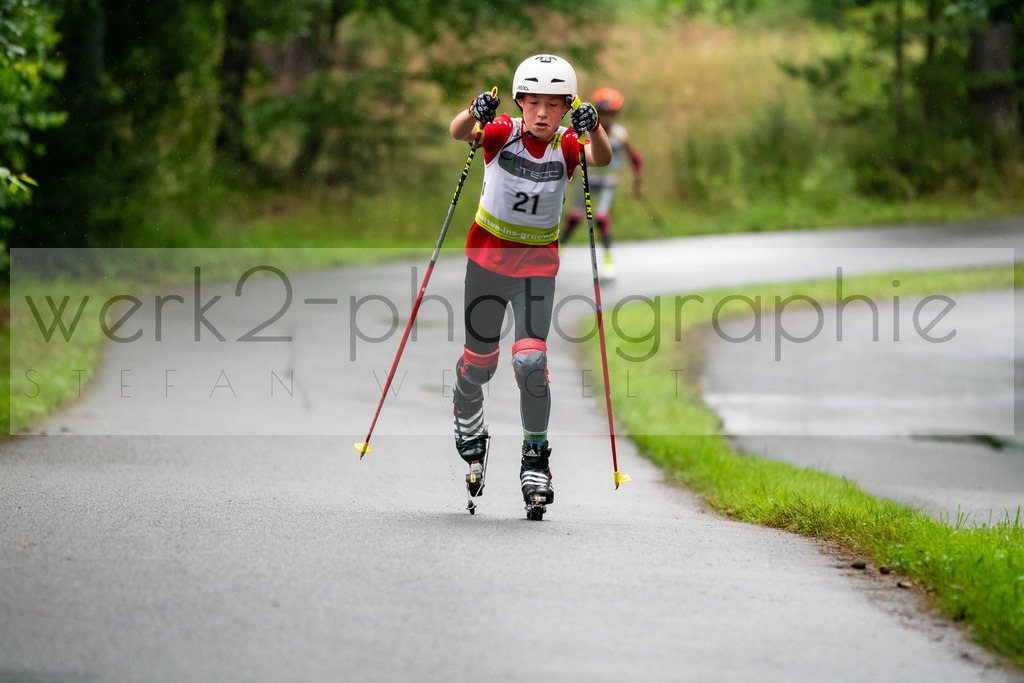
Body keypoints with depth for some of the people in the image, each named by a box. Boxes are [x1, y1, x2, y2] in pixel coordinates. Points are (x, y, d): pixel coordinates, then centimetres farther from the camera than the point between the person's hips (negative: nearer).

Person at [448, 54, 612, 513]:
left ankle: (535, 457, 4)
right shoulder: (502, 133, -13)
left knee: (531, 361, -13)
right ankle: (467, 426, 41)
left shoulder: (566, 146, -11)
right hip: (488, 253, 0)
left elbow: (602, 158, -32)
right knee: (479, 360, 8)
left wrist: (594, 128, -53)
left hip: (538, 261, 0)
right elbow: (458, 133, -33)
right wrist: (474, 114, -55)